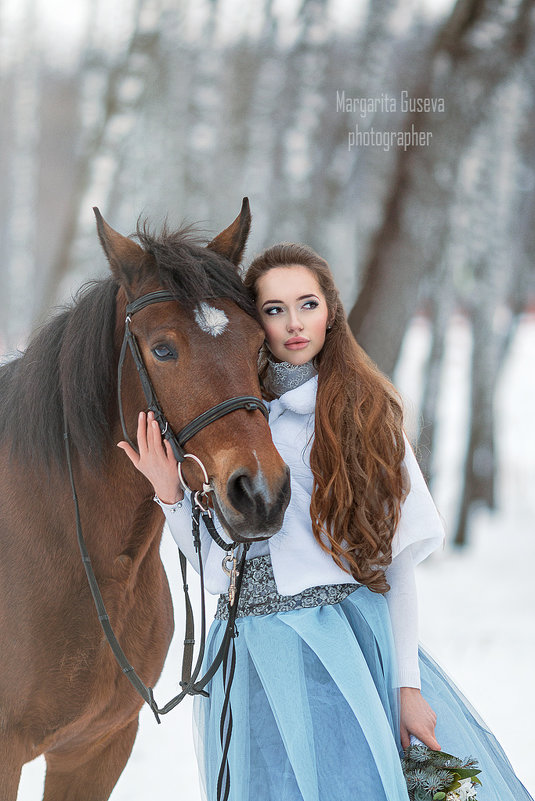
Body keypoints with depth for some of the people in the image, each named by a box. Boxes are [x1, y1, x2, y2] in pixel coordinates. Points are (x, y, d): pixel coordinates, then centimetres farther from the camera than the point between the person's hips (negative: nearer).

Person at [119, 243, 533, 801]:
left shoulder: (367, 411, 2)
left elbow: (397, 555, 0)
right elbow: (208, 554, 8)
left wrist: (408, 684, -6)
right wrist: (169, 493, -10)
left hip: (353, 642, -1)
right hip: (253, 649, 1)